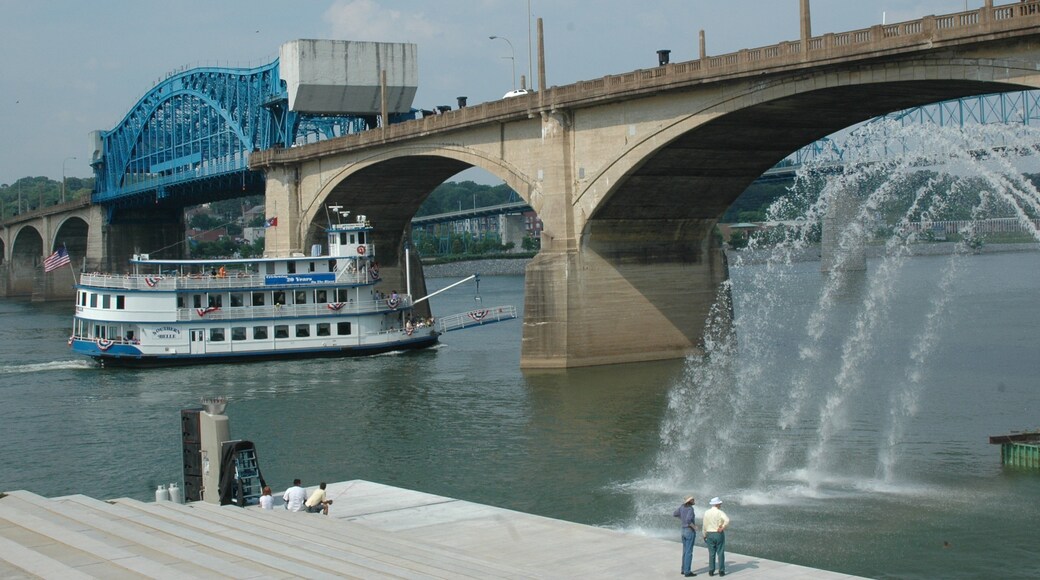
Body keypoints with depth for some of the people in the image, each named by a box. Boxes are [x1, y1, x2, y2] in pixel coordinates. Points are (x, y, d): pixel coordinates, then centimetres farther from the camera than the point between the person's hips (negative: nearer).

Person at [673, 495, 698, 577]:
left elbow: (674, 514, 18)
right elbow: (688, 520, -32)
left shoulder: (682, 507, 5)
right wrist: (694, 527, -16)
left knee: (685, 551, 18)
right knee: (689, 552, -4)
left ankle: (684, 569, 23)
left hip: (684, 531, 8)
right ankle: (687, 572, -2)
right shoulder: (690, 509, -19)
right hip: (690, 532, -8)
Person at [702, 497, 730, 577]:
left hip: (710, 534, 3)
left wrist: (705, 535, 13)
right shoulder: (720, 512, -11)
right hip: (719, 534, -3)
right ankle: (721, 571, 5)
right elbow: (727, 520, -30)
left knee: (711, 554, 7)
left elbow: (705, 525, 2)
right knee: (720, 553, 4)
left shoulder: (707, 513, -1)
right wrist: (723, 528, -17)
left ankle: (711, 571, 5)